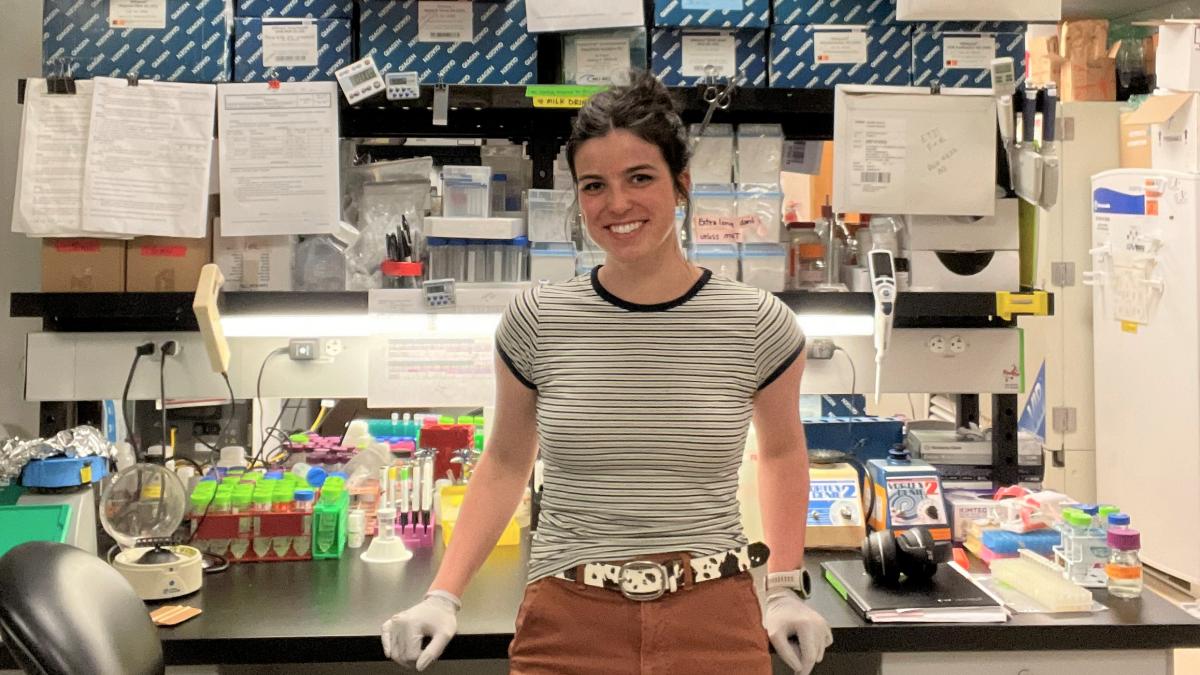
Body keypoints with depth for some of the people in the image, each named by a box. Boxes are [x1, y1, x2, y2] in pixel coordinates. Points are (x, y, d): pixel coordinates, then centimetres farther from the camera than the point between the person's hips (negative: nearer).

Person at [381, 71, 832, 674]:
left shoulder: (757, 324, -5)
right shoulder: (535, 320, -5)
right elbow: (505, 464, 8)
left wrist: (786, 590, 8)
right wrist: (443, 596, 0)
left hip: (713, 625, 0)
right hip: (566, 626, 0)